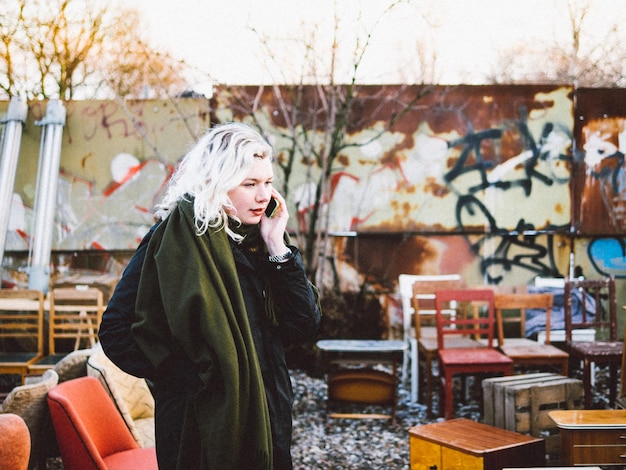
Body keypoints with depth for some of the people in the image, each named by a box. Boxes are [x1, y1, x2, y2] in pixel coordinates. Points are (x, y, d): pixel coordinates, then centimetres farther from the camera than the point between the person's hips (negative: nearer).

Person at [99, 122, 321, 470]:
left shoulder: (259, 241, 4)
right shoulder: (177, 237, -13)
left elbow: (304, 327, -1)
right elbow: (116, 330, -16)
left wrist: (278, 248, -9)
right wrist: (187, 378, -15)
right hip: (204, 426, -6)